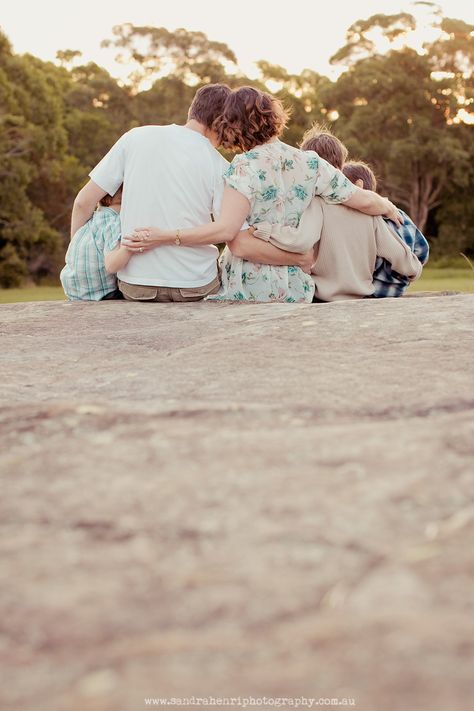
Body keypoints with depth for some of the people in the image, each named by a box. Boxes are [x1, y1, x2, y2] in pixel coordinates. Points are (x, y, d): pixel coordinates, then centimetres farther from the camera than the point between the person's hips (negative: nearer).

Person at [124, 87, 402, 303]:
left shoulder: (246, 166, -9)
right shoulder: (311, 163, 5)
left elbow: (226, 230, -20)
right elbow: (362, 200, 7)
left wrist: (165, 236, -20)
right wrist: (387, 206, 29)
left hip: (249, 288, -5)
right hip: (296, 289, 5)